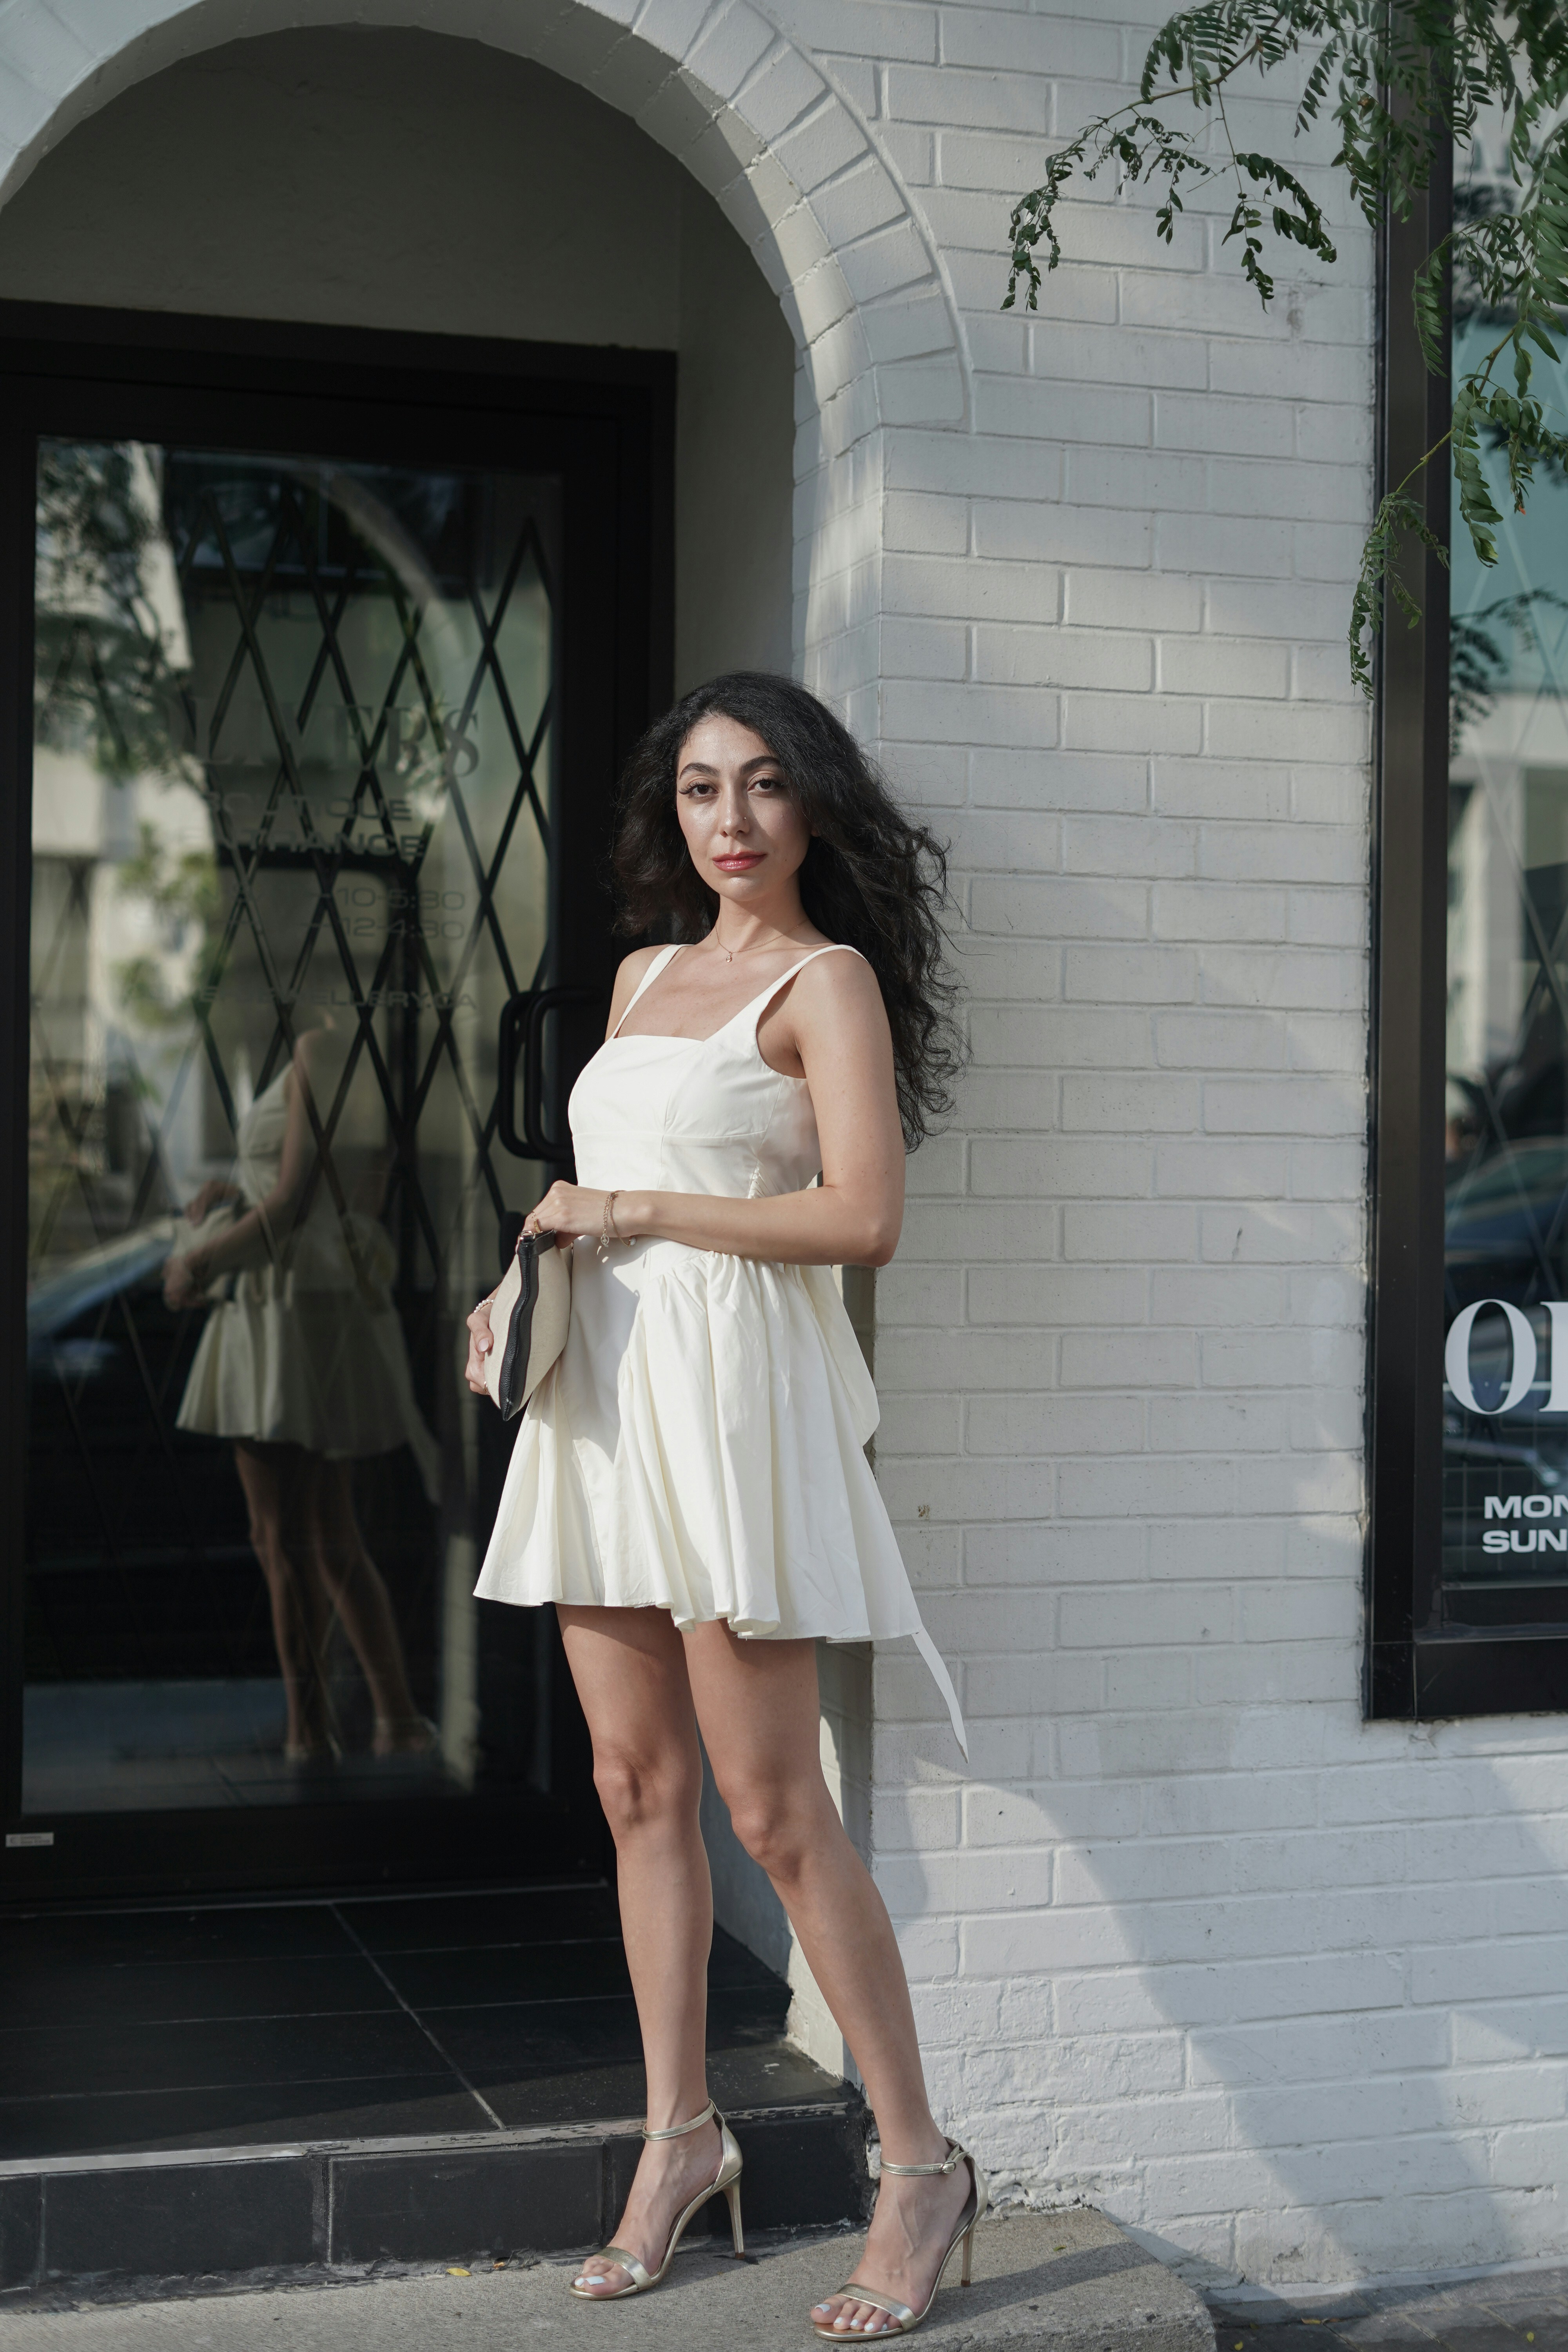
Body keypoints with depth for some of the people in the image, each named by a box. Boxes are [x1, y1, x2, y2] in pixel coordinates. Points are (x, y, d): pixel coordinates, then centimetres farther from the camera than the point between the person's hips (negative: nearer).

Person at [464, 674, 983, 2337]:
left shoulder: (827, 980, -3)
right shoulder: (646, 973, 19)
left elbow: (864, 1217, -15)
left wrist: (630, 1211, -11)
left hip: (731, 1387, -7)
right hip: (603, 1387, 7)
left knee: (770, 1805, -7)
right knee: (638, 1788, 9)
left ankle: (921, 2165, 5)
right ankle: (681, 2137, 21)